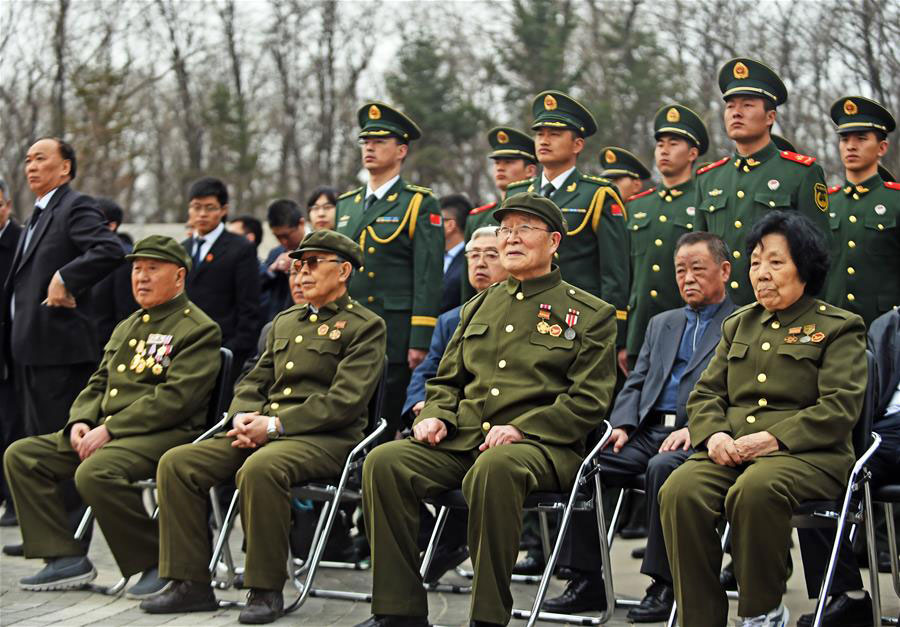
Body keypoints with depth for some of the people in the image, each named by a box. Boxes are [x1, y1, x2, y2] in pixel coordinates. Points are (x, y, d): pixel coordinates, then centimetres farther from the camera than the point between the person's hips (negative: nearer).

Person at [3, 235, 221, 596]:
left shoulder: (199, 330, -5)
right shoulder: (126, 328, 23)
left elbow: (175, 397, -16)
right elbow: (98, 384, 23)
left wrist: (110, 429, -19)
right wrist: (80, 422, 0)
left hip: (165, 434, -9)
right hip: (103, 432, 9)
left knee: (94, 473, -36)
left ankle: (158, 563, -17)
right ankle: (66, 559, -3)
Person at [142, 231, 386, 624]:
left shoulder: (365, 326, 0)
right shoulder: (284, 322, 24)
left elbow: (345, 400, -11)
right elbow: (254, 382, 22)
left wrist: (275, 424, -16)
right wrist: (243, 418, -2)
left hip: (324, 439, -7)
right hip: (260, 432, 7)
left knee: (259, 469, -39)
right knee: (177, 463, -12)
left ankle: (266, 590, -26)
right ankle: (191, 584, -9)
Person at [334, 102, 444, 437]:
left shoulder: (420, 204, 0)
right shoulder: (346, 205, 17)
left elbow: (428, 276, -6)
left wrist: (420, 341, -13)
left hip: (394, 336, -5)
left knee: (384, 423, -4)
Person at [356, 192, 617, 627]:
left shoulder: (591, 314, 7)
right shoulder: (478, 307, 24)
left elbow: (588, 402, -2)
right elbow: (446, 380, 28)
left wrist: (520, 428, -16)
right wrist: (435, 416, 4)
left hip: (541, 445, -5)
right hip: (461, 440, 5)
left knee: (495, 467, -41)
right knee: (383, 461, -22)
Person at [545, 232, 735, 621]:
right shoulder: (661, 324, 26)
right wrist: (622, 425, 1)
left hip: (698, 439, -6)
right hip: (647, 431, 6)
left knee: (663, 466, -37)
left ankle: (665, 585, -26)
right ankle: (586, 581, -12)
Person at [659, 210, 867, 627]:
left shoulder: (839, 327, 8)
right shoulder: (738, 324, 25)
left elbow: (839, 408, -5)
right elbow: (705, 393, 20)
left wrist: (773, 438, -17)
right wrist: (714, 435, -4)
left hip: (807, 453, -4)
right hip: (730, 451, 5)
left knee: (754, 491, -39)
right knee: (679, 491, -29)